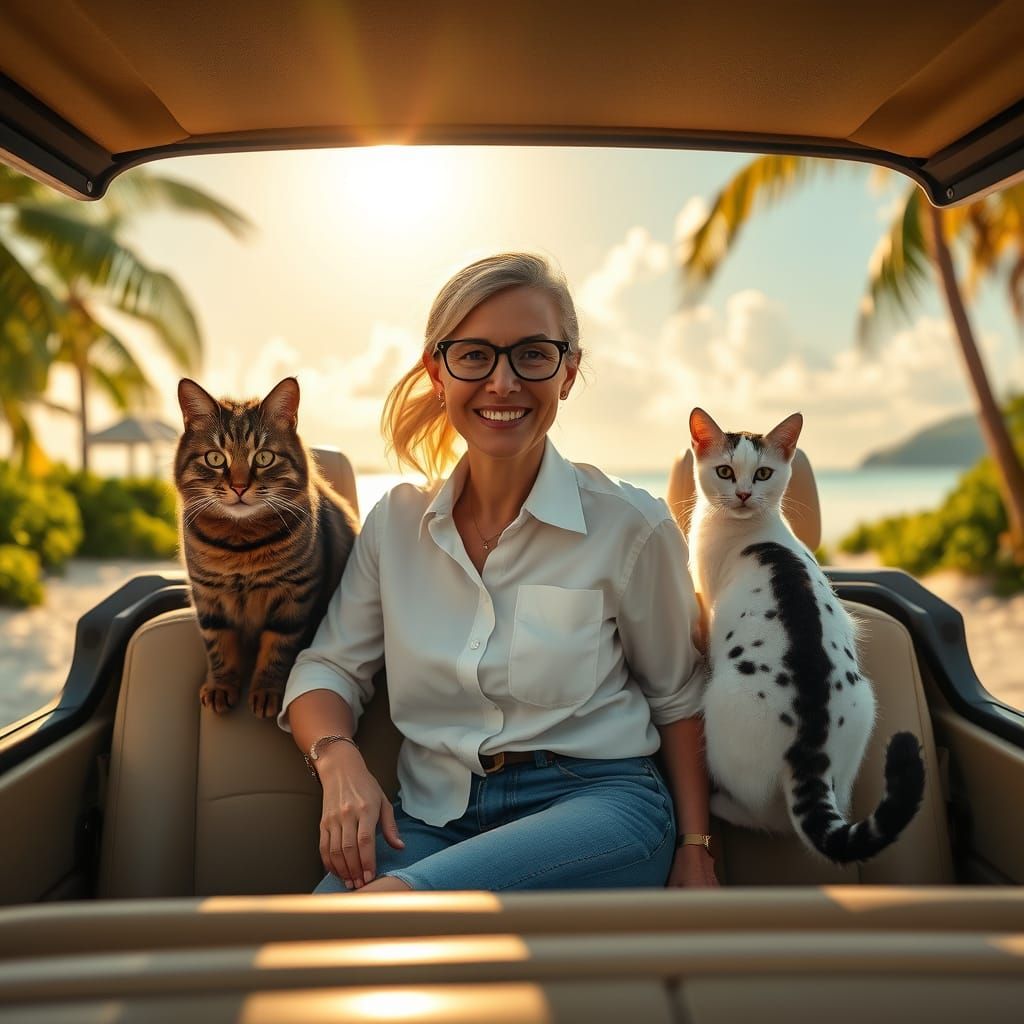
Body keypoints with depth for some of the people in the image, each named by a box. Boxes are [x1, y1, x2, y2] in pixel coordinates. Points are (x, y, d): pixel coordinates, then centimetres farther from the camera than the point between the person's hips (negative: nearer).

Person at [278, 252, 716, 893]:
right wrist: (340, 762, -10)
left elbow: (676, 697, 7)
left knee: (392, 897, -31)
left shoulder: (631, 525, -4)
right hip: (435, 819, 4)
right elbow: (330, 667, 9)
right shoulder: (397, 521, 4)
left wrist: (696, 849, 2)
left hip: (595, 802, -3)